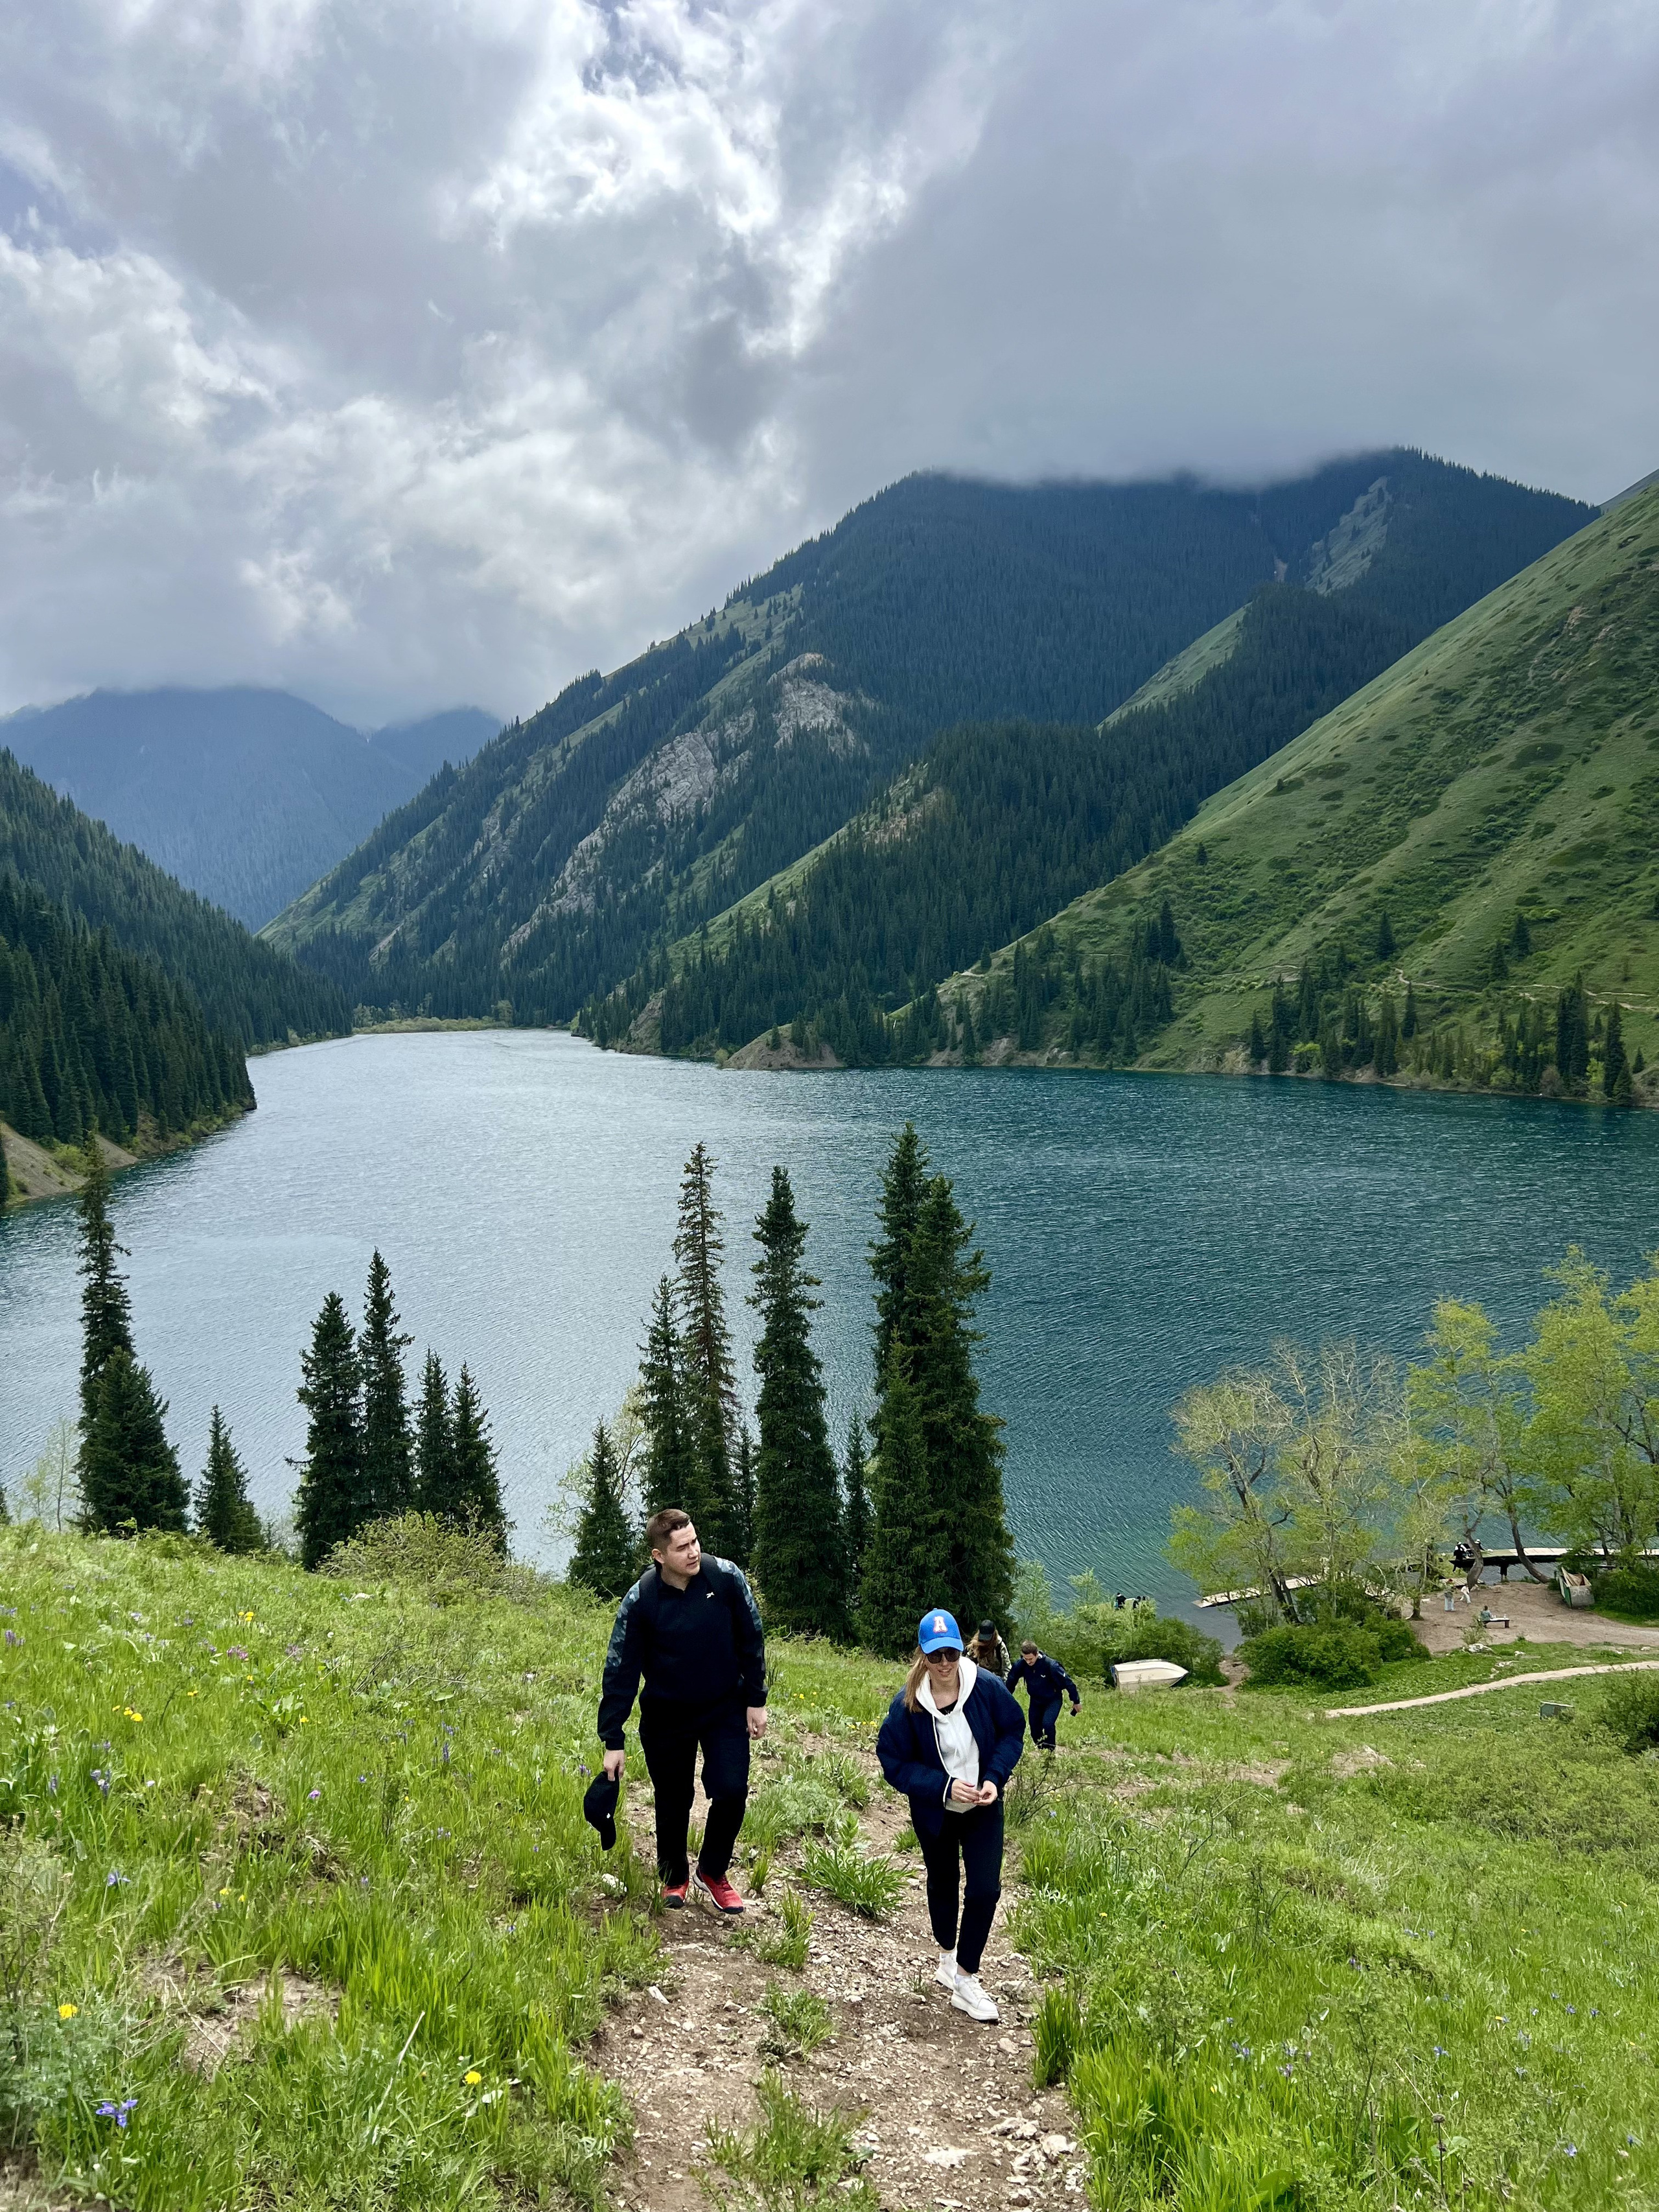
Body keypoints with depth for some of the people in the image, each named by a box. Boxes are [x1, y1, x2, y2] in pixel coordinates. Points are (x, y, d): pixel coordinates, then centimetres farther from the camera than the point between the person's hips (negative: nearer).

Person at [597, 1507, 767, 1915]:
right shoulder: (640, 1601, -21)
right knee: (673, 1802, 9)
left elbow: (751, 1641, -5)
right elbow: (620, 1672, -14)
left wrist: (756, 1701, -1)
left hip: (725, 1709, 1)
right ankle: (674, 1879, 36)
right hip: (666, 1717, 0)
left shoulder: (726, 1578, -19)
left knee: (731, 1792, -10)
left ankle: (712, 1873, 16)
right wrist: (612, 1741, -12)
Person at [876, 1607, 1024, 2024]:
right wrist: (944, 1786, -28)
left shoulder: (987, 1687, -21)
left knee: (985, 1889, -8)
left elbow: (1012, 1733, -7)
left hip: (983, 1808, 0)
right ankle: (947, 1955, 47)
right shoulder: (907, 1704, -23)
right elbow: (895, 1763, -17)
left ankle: (965, 1981, 6)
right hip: (934, 1812, 0)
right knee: (943, 1882, 21)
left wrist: (995, 1778, -21)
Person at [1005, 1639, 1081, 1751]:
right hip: (1035, 1700, 4)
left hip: (1053, 1700, -4)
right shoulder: (1021, 1664, -22)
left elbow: (1067, 1682, -21)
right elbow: (1011, 1681, -5)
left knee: (1047, 1724, -24)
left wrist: (1076, 1702, -12)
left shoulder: (1051, 1665, -32)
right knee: (1035, 1729, 3)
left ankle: (1050, 1751, -8)